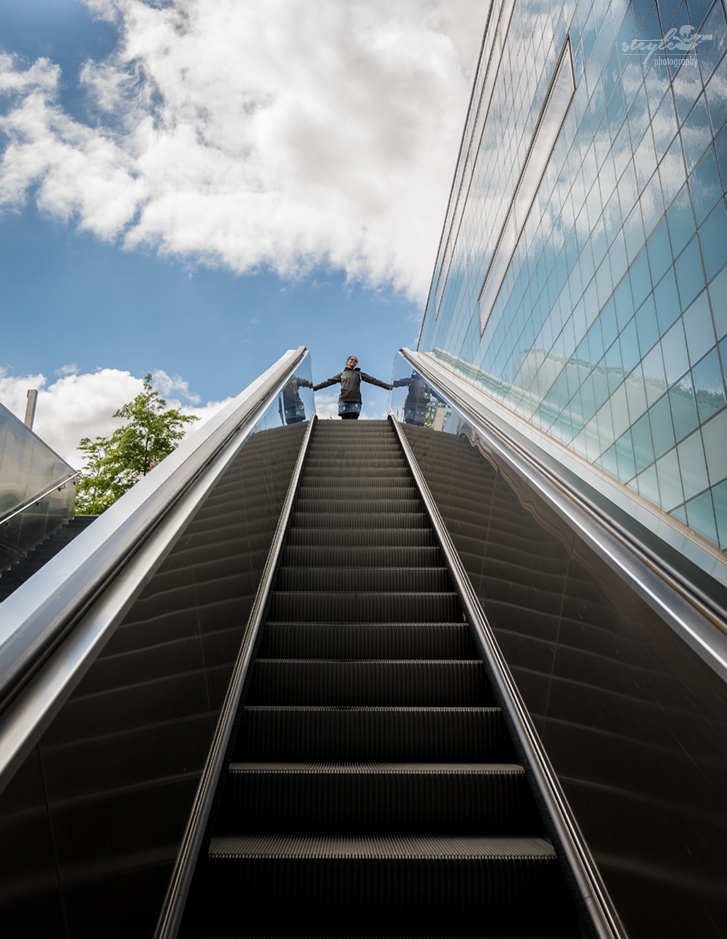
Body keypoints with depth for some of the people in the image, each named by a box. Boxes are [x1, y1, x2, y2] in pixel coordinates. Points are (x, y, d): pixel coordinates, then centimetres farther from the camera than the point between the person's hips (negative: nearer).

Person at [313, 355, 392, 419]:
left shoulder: (359, 374, 18)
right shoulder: (341, 374, 19)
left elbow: (373, 380, 12)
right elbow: (328, 382, 18)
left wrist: (388, 386, 5)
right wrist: (314, 388, 13)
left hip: (355, 402, 0)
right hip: (343, 401, 0)